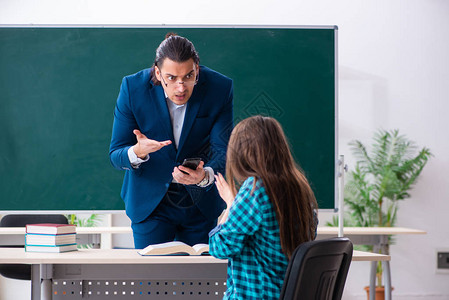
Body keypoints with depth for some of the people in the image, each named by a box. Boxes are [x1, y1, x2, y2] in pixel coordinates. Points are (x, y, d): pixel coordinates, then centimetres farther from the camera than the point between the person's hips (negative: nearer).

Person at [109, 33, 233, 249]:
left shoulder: (220, 88, -16)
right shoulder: (133, 88, -17)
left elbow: (222, 150, -15)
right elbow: (116, 155, -13)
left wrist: (205, 175, -37)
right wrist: (137, 152, -37)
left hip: (202, 202, 1)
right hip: (149, 201, -1)